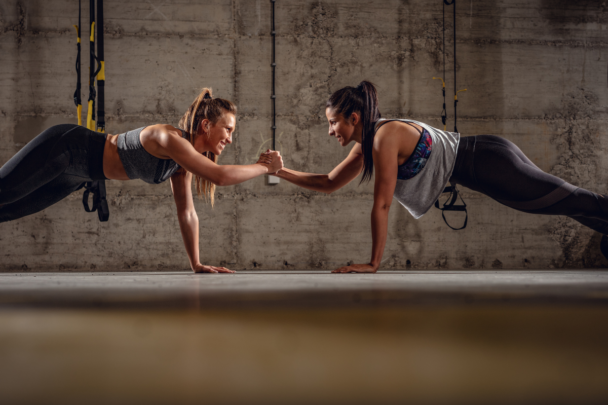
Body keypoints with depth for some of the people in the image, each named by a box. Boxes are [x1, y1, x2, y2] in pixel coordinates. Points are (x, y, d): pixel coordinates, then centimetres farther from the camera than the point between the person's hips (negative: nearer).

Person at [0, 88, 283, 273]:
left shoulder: (184, 160, -1)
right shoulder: (169, 139, -29)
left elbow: (187, 213, 6)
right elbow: (220, 176, -40)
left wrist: (196, 264, 3)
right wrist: (265, 167, -28)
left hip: (75, 173, 8)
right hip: (64, 149, -8)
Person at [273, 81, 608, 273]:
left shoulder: (385, 137, -24)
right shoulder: (365, 145, 5)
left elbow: (382, 204, -24)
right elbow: (329, 183, 14)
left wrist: (373, 263, -20)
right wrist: (282, 172, 7)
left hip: (487, 162, -8)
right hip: (478, 165, 8)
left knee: (566, 200, -5)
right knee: (564, 203, 14)